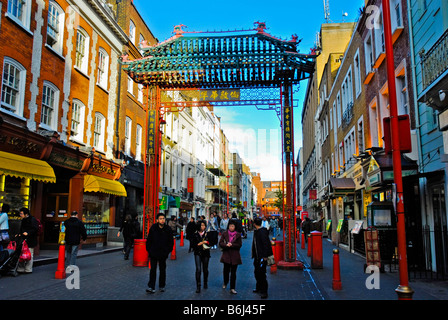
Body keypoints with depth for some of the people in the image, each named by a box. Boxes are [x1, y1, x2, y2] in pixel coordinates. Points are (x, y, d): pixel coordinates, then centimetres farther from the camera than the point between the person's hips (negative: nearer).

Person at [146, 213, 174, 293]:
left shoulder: (168, 229, -5)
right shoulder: (153, 228, -7)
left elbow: (171, 242, 5)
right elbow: (149, 240, 1)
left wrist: (168, 251, 0)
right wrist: (149, 250, -1)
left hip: (163, 254, 1)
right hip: (153, 253, -1)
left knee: (162, 270, 12)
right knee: (153, 270, 0)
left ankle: (162, 286, 26)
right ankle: (151, 287, 5)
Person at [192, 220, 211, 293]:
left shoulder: (207, 234, 3)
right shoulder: (195, 234, 1)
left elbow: (210, 243, 2)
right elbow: (194, 245, -1)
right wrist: (201, 243, -12)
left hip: (206, 254, 1)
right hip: (198, 254, -1)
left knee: (205, 269, 10)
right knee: (198, 269, -12)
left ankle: (205, 283, 32)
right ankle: (198, 286, -8)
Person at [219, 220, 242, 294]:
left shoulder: (238, 235, 1)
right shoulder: (225, 233, 3)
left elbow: (239, 245, -2)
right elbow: (220, 243, 0)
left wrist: (231, 245, -15)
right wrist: (226, 245, -18)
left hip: (235, 255, -1)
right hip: (226, 255, 1)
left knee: (233, 272, 2)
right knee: (226, 270, 7)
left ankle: (232, 288, 9)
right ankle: (225, 283, 36)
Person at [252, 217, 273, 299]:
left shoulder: (262, 232, -18)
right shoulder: (256, 231, 10)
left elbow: (266, 244, -22)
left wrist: (265, 256, -22)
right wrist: (254, 255, 16)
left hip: (262, 256, -9)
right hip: (257, 256, 9)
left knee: (261, 274, -4)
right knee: (257, 272, 18)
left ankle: (264, 292, 6)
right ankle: (259, 288, 34)